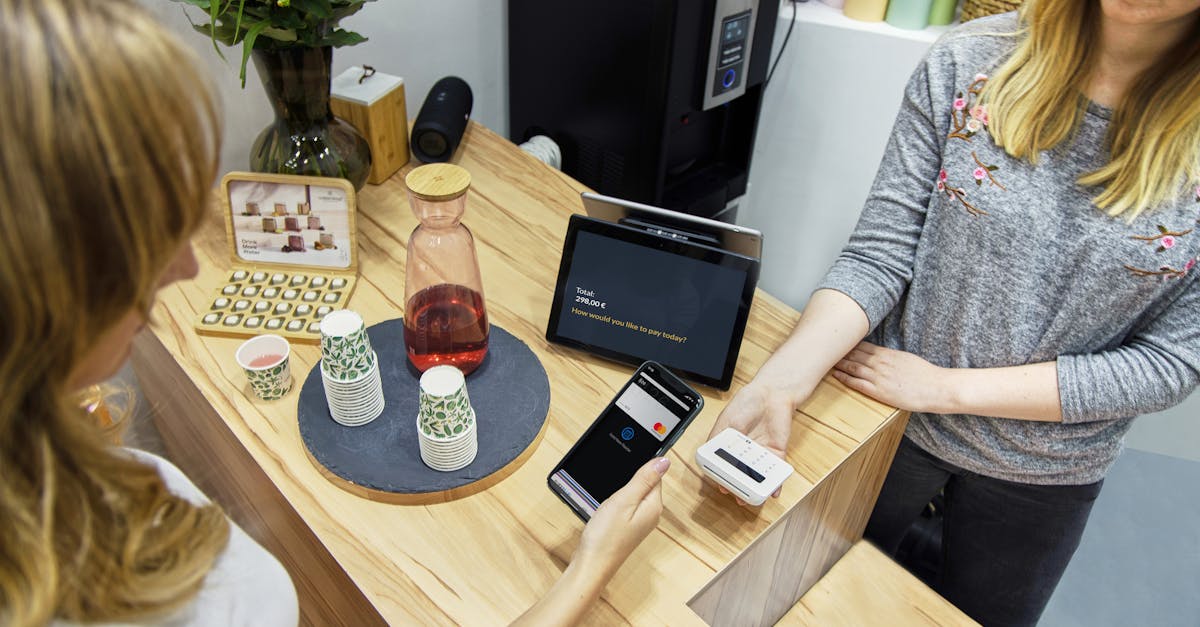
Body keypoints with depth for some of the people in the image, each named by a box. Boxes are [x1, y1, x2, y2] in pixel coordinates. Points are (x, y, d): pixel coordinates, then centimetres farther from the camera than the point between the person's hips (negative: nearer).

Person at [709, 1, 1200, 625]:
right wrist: (783, 377, -34)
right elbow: (879, 252, -18)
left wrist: (946, 386, -21)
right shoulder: (968, 63, -17)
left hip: (1044, 468, 1)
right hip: (892, 413, 0)